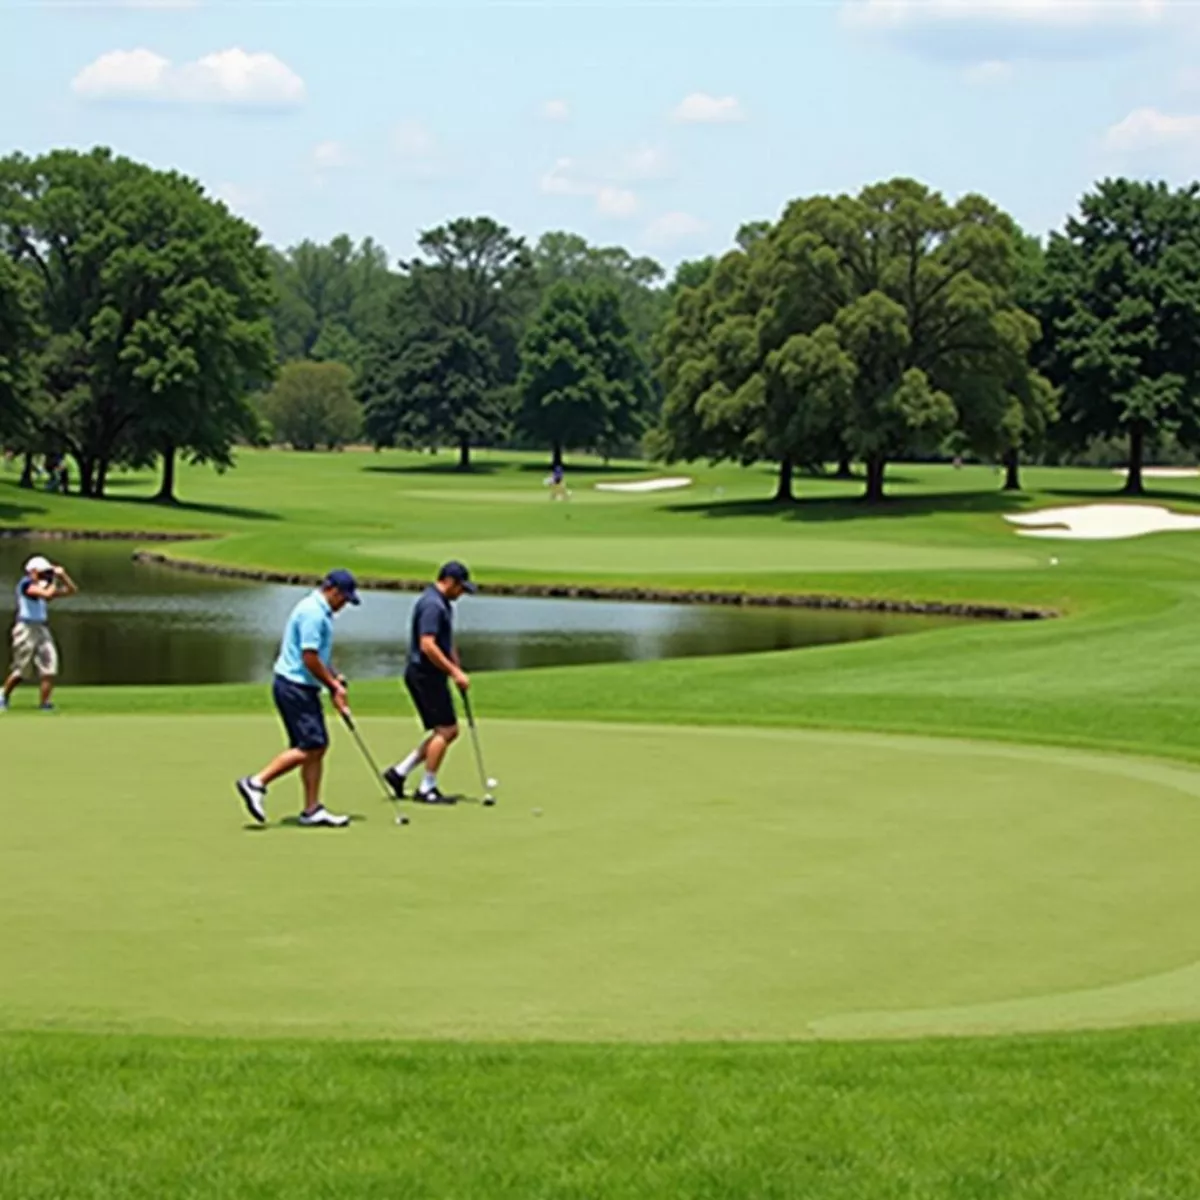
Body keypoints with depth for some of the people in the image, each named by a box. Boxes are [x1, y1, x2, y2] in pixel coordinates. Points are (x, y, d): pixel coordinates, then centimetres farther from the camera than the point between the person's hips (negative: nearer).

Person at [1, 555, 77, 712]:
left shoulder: (45, 586, 14)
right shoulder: (26, 584, -9)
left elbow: (71, 590, 17)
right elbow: (47, 594, -24)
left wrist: (63, 575, 4)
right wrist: (55, 580, -7)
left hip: (43, 630, 7)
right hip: (26, 629, -7)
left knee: (49, 667, -8)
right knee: (21, 670, -1)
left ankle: (45, 703, -4)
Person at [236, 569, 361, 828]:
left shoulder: (320, 611, 17)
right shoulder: (313, 613, -18)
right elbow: (310, 658, -21)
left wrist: (334, 680, 11)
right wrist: (334, 686, -10)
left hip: (303, 687, 11)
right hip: (294, 687, -11)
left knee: (318, 746, 9)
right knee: (308, 746, -12)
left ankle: (312, 810, 10)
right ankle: (256, 783, -8)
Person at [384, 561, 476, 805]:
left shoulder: (442, 603, 16)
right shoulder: (432, 605, -18)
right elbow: (427, 646, -26)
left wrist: (457, 670, 21)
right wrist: (454, 671, -21)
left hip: (431, 675, 10)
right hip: (426, 674, -10)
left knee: (448, 731, 12)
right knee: (445, 730, -6)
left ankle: (399, 772, 14)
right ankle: (427, 789, 1)